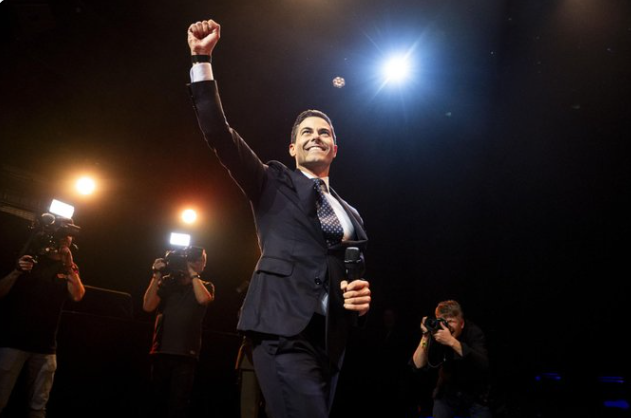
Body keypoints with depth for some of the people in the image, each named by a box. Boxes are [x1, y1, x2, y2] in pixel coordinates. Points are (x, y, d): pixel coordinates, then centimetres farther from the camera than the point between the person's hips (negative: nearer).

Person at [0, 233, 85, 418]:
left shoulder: (69, 269, 12)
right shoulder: (30, 260, 8)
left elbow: (78, 295, -6)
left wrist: (69, 265, -13)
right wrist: (17, 272, -16)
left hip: (45, 346, 2)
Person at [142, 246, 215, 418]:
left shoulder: (205, 286, 10)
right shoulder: (167, 282, 13)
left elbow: (203, 299, -14)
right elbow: (148, 306, 0)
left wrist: (192, 273, -7)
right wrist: (157, 276, -5)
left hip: (186, 354, -2)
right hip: (161, 350, 2)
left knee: (179, 403, -5)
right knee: (157, 399, 8)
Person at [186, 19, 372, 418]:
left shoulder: (351, 214, 21)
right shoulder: (274, 183, 10)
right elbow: (220, 135, -1)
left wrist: (363, 297, -1)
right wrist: (203, 60, -5)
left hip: (332, 338, 5)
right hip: (284, 328, -5)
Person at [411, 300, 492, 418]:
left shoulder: (473, 332, -20)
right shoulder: (436, 334, -17)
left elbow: (484, 364, -37)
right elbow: (418, 366, -23)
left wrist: (452, 341, -46)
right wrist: (425, 336, -36)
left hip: (477, 396, -1)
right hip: (447, 393, 2)